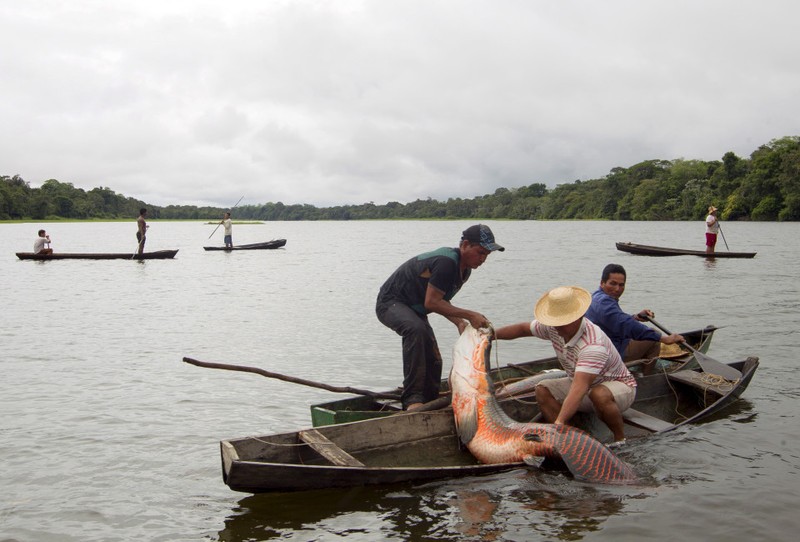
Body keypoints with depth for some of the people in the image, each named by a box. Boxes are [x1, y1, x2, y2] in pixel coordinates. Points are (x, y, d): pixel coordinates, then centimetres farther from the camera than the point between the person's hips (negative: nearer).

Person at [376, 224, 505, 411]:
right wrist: (470, 315, -28)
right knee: (416, 329, -38)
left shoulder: (464, 269, 3)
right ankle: (412, 399, -38)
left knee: (433, 360, 7)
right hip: (390, 302, -10)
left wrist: (459, 322, -10)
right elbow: (431, 303, -30)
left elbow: (440, 300, 8)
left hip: (413, 309, 10)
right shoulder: (446, 262, -30)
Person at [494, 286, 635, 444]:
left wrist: (559, 422, -56)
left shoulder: (593, 345, -38)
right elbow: (523, 328, 4)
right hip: (585, 384, 7)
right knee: (542, 390, -13)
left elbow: (579, 389, -47)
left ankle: (620, 439, -16)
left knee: (599, 394, -41)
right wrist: (492, 334, -9)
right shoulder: (554, 328, -13)